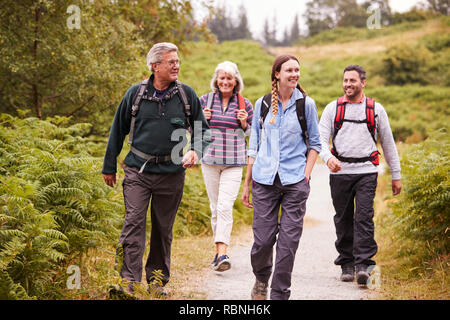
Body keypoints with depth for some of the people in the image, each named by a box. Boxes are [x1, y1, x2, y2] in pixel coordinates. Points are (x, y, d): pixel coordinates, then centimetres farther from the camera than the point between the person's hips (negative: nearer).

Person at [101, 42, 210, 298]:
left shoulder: (186, 94, 3)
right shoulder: (136, 94, 1)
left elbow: (202, 129, 11)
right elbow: (118, 130, 10)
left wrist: (195, 151, -10)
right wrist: (109, 166, 13)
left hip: (171, 172, 1)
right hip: (138, 171, -1)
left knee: (164, 229, 10)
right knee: (134, 223, -12)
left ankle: (158, 281, 23)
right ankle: (130, 282, -11)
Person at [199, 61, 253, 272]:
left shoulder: (244, 104, 3)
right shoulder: (205, 100, 4)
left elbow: (253, 134, 12)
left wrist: (244, 124, -9)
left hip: (234, 163, -2)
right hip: (210, 161, 2)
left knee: (225, 207, -14)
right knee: (215, 208, 8)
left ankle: (222, 253, -18)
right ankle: (218, 252, 20)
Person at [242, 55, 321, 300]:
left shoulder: (306, 104, 4)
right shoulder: (262, 104, 9)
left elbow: (315, 143, 9)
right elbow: (254, 145, 14)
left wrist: (306, 175, -4)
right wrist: (247, 183, 12)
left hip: (295, 180, -1)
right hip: (265, 178, 1)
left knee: (289, 240, -3)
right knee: (263, 239, -1)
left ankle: (280, 294, 8)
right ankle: (261, 279, 28)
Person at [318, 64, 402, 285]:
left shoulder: (376, 109, 7)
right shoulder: (332, 108, 7)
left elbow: (388, 143, 13)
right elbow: (321, 138, 0)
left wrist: (396, 175, 13)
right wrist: (328, 158, -21)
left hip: (366, 172, -1)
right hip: (340, 172, 1)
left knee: (364, 218, -12)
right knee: (343, 220, 6)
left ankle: (363, 264, -12)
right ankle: (347, 264, 16)